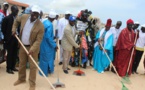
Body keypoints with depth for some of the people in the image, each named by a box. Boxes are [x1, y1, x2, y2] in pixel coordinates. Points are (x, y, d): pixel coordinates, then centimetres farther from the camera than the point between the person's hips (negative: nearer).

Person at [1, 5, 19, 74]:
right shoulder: (7, 18, -9)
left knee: (14, 54, 11)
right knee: (10, 54, 3)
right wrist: (6, 37, -5)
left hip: (16, 38, 5)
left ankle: (13, 67, 24)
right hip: (10, 39, -4)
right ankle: (8, 68, 14)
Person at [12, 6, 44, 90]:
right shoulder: (24, 17, -7)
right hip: (22, 46, 5)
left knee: (32, 66, 2)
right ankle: (21, 79, 40)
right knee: (22, 64, 19)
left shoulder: (40, 25, -21)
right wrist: (14, 29, 6)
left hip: (32, 47, -5)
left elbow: (38, 40, -20)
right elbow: (16, 20, 17)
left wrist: (32, 49, -30)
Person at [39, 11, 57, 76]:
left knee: (43, 57, 20)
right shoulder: (50, 25, -24)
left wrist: (53, 36, 18)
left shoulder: (44, 22, 3)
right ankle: (44, 72, 21)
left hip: (43, 43, 9)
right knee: (47, 58, 7)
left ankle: (43, 71, 36)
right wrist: (54, 45, -18)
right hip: (47, 45, -9)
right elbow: (48, 37, -26)